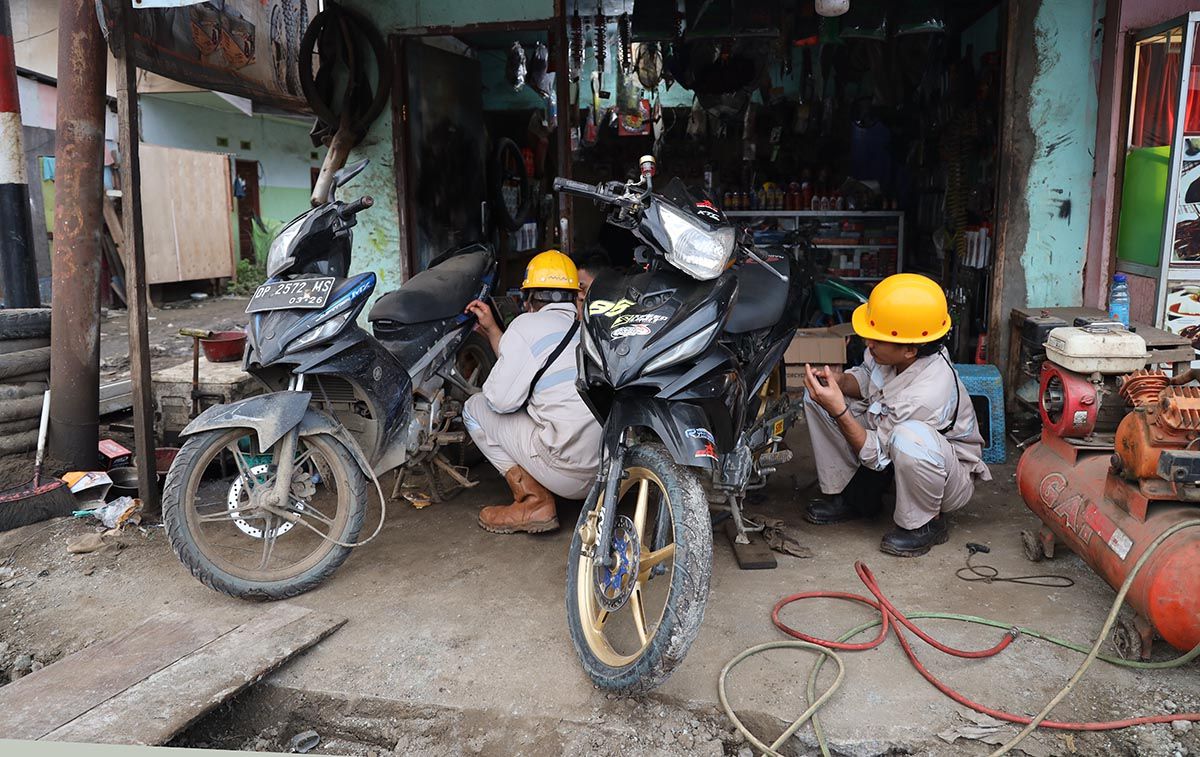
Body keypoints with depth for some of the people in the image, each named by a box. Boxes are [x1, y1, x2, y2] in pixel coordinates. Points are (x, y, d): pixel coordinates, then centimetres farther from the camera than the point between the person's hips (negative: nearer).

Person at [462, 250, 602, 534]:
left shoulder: (529, 324, -5)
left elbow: (502, 399, -8)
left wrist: (490, 386, 15)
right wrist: (492, 330, 30)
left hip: (570, 474, -8)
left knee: (475, 408, 9)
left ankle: (534, 502, 1)